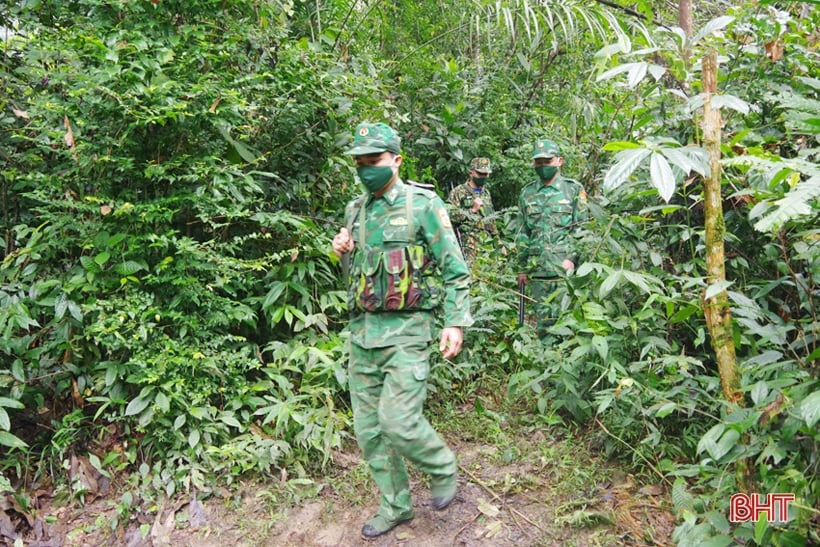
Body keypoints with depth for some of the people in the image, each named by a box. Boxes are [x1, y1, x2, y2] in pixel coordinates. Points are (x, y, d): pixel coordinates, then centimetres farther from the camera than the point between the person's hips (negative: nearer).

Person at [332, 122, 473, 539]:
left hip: (406, 330, -6)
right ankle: (395, 506, 28)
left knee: (398, 421, -13)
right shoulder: (355, 210, 12)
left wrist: (456, 323, -14)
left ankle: (442, 468, 19)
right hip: (362, 331, 6)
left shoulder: (423, 205, -6)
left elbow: (454, 270, -6)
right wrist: (342, 252, 1)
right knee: (368, 429, 10)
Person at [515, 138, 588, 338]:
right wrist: (523, 268, 12)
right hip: (538, 271, 3)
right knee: (544, 320, 7)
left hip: (566, 269, -3)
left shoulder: (574, 190, 3)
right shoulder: (527, 194, 12)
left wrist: (574, 259, -12)